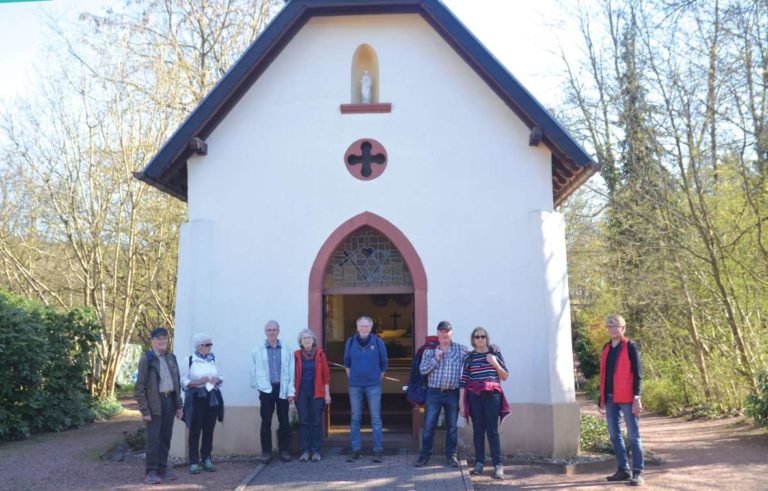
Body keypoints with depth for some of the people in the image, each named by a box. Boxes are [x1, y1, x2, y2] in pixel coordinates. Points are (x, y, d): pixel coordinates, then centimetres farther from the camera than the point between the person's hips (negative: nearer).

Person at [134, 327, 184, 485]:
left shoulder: (171, 358, 12)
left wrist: (179, 405, 11)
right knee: (153, 438, -5)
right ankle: (150, 472, 3)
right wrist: (144, 410, -13)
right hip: (154, 402, -5)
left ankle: (162, 468, 20)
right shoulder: (146, 359, -5)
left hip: (170, 400, 5)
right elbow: (139, 387, -7)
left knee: (166, 437, 10)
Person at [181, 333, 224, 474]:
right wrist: (198, 382, -20)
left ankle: (206, 459, 17)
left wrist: (217, 380, -4)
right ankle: (194, 462, 5)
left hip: (212, 398, 4)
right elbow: (183, 381, -7)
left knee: (209, 430, 7)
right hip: (196, 398, -4)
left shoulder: (213, 360, 11)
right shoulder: (188, 361, -4)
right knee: (195, 430, -2)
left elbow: (219, 377, 18)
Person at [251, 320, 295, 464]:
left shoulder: (286, 350, 4)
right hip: (266, 389, -1)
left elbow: (291, 371, 3)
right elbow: (254, 371, 4)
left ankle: (284, 450, 17)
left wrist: (291, 391, -1)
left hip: (282, 389, 1)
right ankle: (266, 452, 12)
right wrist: (258, 386, -4)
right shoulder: (257, 351, 2)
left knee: (284, 422, 6)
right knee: (266, 422, 4)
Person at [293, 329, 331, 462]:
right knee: (303, 422, 3)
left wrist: (327, 393, -1)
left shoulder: (320, 354, 1)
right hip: (301, 394, 1)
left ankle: (316, 451, 10)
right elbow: (294, 375, 5)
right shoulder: (297, 355, 3)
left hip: (317, 393, -1)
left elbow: (326, 374, 2)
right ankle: (305, 451, 11)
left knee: (316, 422, 2)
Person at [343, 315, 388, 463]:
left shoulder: (378, 342, -1)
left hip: (373, 386, -1)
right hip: (355, 386, 2)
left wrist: (379, 378, 9)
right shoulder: (351, 342, 3)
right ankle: (355, 451, 11)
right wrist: (351, 378, 12)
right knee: (355, 419, 5)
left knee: (376, 418, -1)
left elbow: (384, 363, 9)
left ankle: (378, 451, 3)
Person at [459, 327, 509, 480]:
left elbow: (505, 376, 10)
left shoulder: (495, 353, 8)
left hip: (492, 395, -1)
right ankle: (479, 463, 9)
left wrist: (495, 364, -7)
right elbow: (463, 382, 5)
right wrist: (461, 403, -1)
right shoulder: (469, 358, 7)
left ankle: (498, 465, -6)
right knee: (478, 430, 3)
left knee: (492, 430, -6)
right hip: (474, 396, 1)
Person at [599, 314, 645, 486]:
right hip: (610, 399, 7)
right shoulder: (606, 348, 13)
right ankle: (623, 469, 21)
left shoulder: (630, 347, -5)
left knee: (633, 435, 0)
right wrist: (602, 399, 15)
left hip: (627, 399, -6)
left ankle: (637, 472, 6)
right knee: (614, 435, 11)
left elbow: (638, 374, -9)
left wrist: (637, 398, -15)